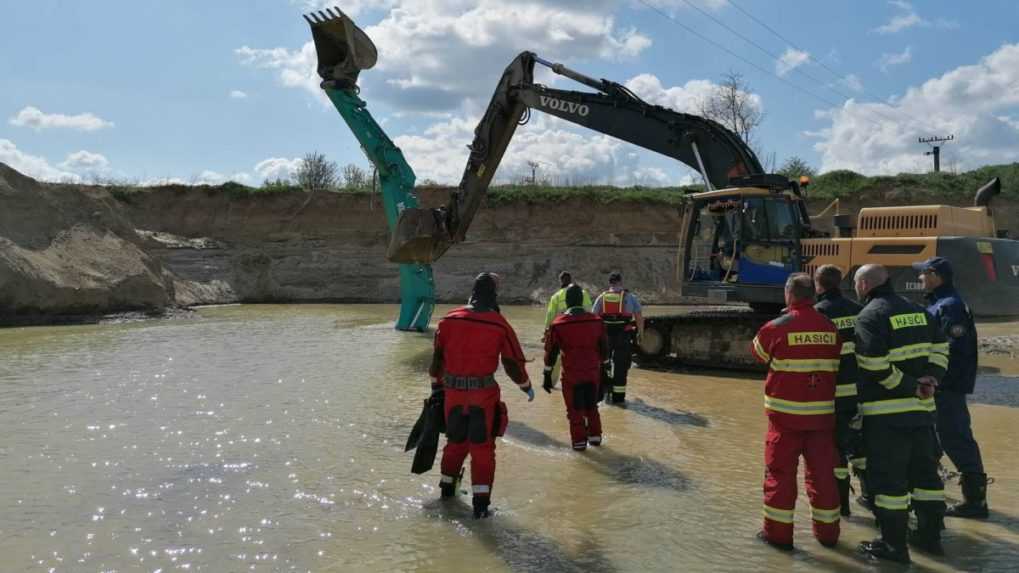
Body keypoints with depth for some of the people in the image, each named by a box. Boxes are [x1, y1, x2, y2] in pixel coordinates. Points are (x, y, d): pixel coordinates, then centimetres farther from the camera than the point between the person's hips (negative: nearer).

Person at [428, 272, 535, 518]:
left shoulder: (449, 320, 1)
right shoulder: (500, 325, -9)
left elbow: (437, 357, 8)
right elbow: (513, 363, -4)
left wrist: (436, 384, 22)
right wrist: (527, 387, 13)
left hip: (453, 392, 4)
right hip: (483, 393, -3)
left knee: (455, 441, 22)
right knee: (482, 446, 5)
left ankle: (447, 487, 38)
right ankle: (481, 502, 3)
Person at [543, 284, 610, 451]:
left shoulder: (558, 324, -11)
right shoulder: (597, 321, -3)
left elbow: (551, 352, -6)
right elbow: (604, 348, 6)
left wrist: (548, 376, 2)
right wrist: (604, 367, 20)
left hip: (571, 376, -3)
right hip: (593, 374, 3)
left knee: (575, 409, 10)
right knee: (592, 406, 22)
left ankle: (579, 441, 14)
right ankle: (595, 436, 28)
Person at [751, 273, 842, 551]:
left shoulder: (777, 327, -10)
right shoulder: (831, 327, 2)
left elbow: (758, 352, 9)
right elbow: (839, 366, 12)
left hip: (786, 412, -4)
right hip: (822, 412, 4)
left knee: (780, 471, 5)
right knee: (822, 472, 13)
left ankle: (778, 531, 8)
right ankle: (827, 531, 23)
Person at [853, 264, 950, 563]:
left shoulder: (869, 317, -12)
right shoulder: (918, 311, 13)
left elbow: (874, 364, -22)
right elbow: (940, 349, 14)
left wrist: (910, 387, -14)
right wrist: (930, 378, 2)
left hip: (885, 412, -8)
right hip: (921, 408, 8)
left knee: (888, 478, 0)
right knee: (924, 472, 18)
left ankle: (894, 544, 5)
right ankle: (930, 535, 27)